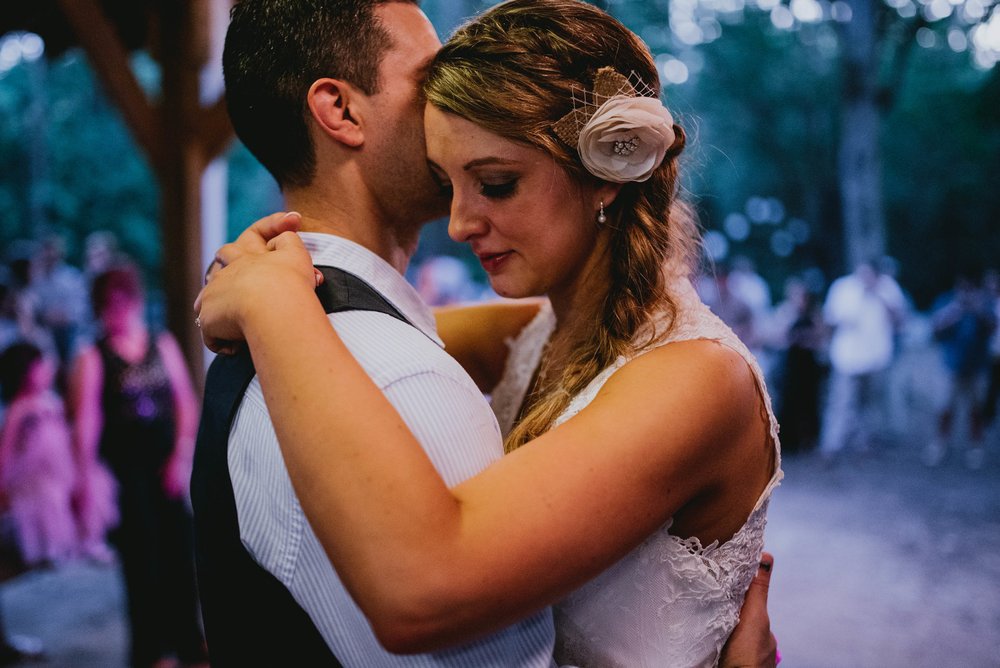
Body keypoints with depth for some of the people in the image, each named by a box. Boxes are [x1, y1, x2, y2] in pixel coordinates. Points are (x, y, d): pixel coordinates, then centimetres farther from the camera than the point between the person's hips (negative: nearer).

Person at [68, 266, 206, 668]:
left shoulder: (163, 345, 6)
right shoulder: (92, 359, -4)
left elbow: (185, 401, 6)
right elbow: (86, 421, -11)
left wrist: (181, 455, -3)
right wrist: (86, 477, -17)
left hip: (167, 463, 3)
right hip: (124, 467, -3)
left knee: (178, 547, 7)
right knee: (142, 554, 1)